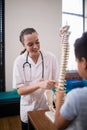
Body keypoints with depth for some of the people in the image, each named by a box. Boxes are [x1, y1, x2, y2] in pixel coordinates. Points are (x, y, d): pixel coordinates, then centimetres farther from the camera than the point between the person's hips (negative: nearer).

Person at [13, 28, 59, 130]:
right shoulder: (19, 61, -12)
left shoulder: (51, 57, -12)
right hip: (28, 110, 0)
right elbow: (20, 90, -13)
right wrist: (40, 84, -30)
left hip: (48, 107, 0)